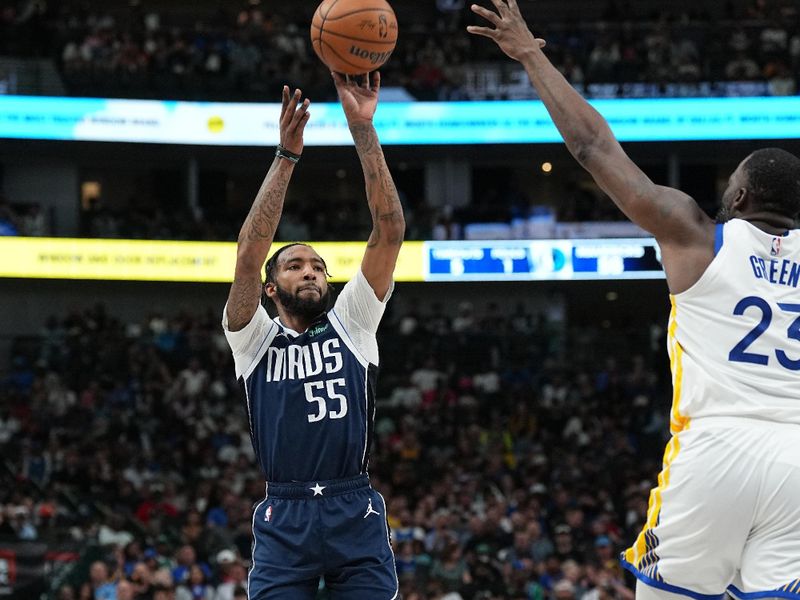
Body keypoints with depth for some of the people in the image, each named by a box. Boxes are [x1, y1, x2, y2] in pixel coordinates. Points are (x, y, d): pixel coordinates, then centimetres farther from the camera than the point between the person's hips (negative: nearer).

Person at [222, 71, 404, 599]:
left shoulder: (351, 325, 13)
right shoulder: (254, 338, 11)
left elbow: (390, 232, 3)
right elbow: (249, 254, -5)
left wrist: (364, 129, -6)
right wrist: (286, 156, -11)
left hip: (356, 515, 1)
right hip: (284, 520, -1)